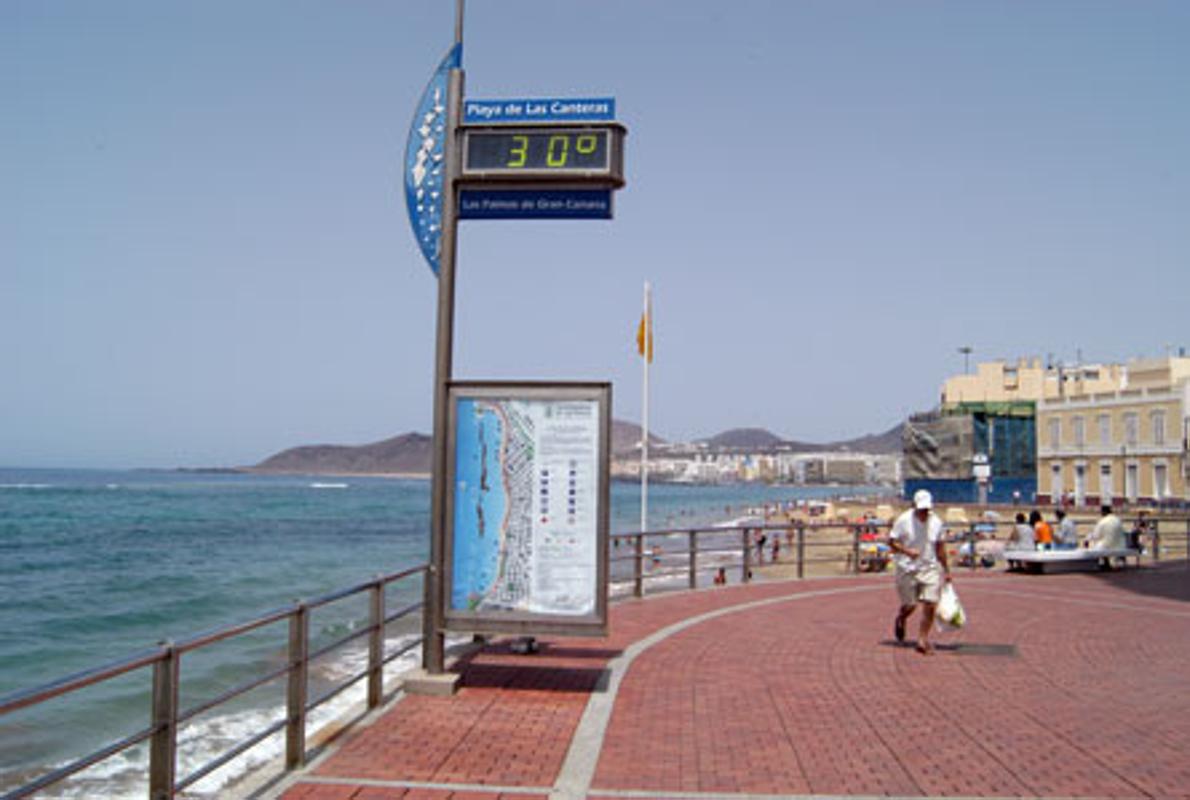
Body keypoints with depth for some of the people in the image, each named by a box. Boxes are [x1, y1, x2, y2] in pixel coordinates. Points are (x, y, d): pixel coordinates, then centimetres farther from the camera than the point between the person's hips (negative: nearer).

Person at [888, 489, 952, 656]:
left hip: (930, 568, 3)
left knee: (930, 605, -7)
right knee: (910, 605, 1)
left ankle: (923, 640, 6)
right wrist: (907, 551, -23)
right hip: (907, 569, -3)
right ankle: (900, 620, 37)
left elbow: (940, 547, 15)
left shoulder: (936, 522, 3)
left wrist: (946, 570, 18)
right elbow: (891, 542, -6)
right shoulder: (903, 520, -9)